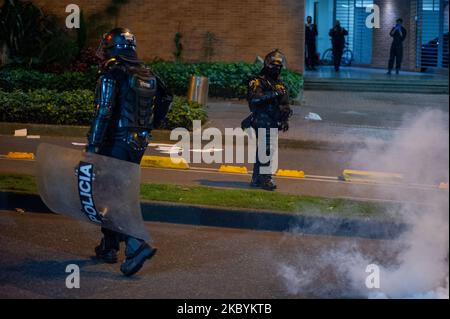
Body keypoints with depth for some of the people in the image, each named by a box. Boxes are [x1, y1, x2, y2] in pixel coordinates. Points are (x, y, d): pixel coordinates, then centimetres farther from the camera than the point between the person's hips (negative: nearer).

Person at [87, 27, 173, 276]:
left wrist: (92, 147, -19)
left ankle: (136, 246, -19)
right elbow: (166, 98, 21)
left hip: (116, 142, -7)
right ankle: (109, 247, 27)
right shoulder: (147, 75, 9)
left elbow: (103, 113, -19)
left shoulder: (112, 73, -13)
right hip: (139, 143, 8)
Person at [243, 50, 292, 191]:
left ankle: (256, 179, 16)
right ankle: (265, 179, -11)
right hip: (263, 122, -8)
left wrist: (286, 120, 15)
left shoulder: (280, 84, 18)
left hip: (274, 123, 8)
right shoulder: (258, 82, -8)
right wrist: (273, 94, -28)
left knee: (262, 150, 11)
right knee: (266, 149, -13)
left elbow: (285, 104, 24)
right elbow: (254, 98, -24)